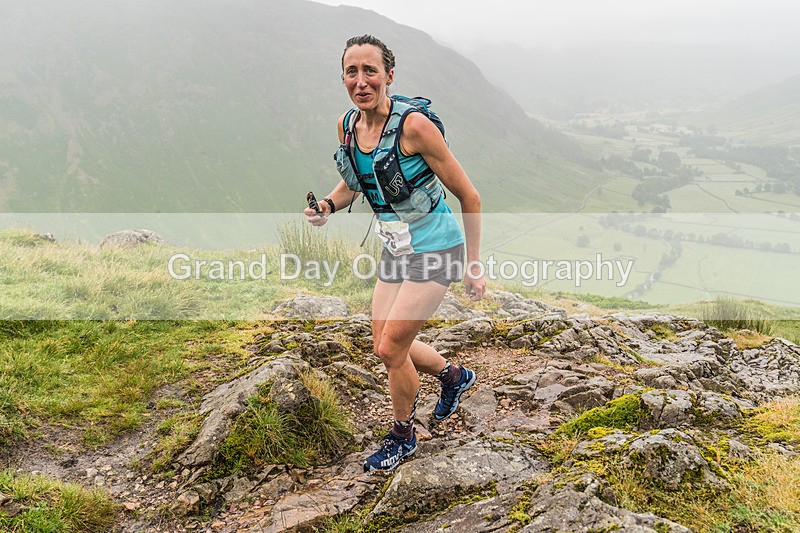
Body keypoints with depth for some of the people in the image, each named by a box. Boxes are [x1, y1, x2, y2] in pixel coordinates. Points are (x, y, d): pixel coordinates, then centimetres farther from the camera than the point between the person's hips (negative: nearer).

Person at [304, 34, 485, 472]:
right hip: (394, 250, 7)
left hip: (434, 249, -7)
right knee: (385, 347, 13)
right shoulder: (347, 125, -4)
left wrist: (475, 265, -13)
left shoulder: (414, 125, -23)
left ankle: (402, 436, 22)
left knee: (391, 349, -5)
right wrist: (328, 206, -7)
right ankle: (454, 375, 43)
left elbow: (469, 196, -16)